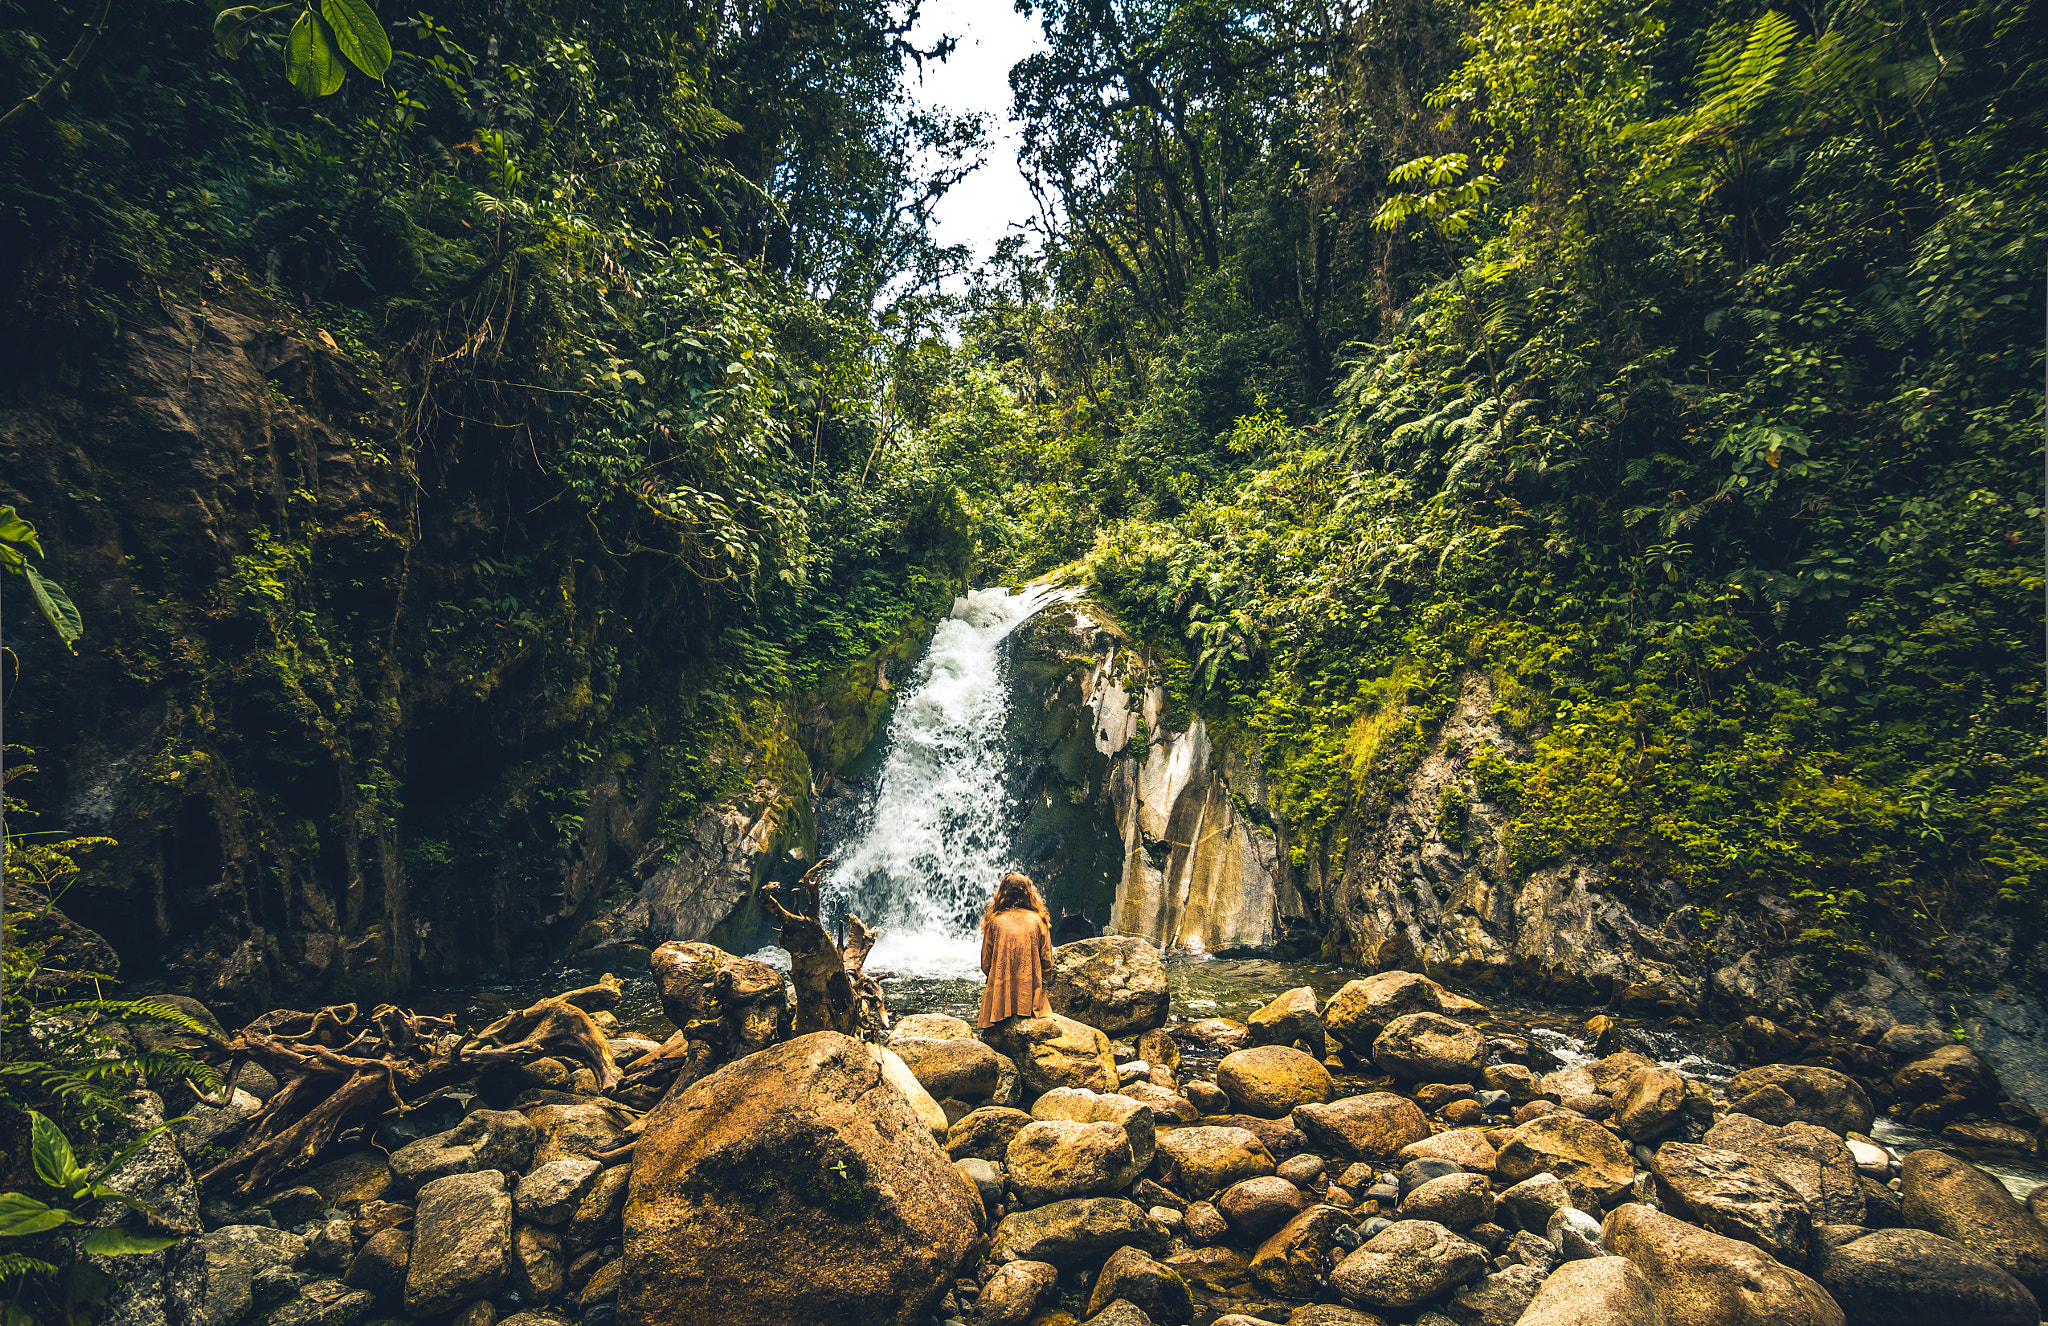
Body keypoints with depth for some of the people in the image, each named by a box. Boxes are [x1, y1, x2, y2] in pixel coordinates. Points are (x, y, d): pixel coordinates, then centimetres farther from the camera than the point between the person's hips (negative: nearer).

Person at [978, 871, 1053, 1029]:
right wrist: (1043, 983, 20)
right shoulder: (1038, 921, 0)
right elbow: (1046, 959, 3)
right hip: (1032, 997, 0)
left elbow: (985, 962, 5)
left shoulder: (994, 921, -2)